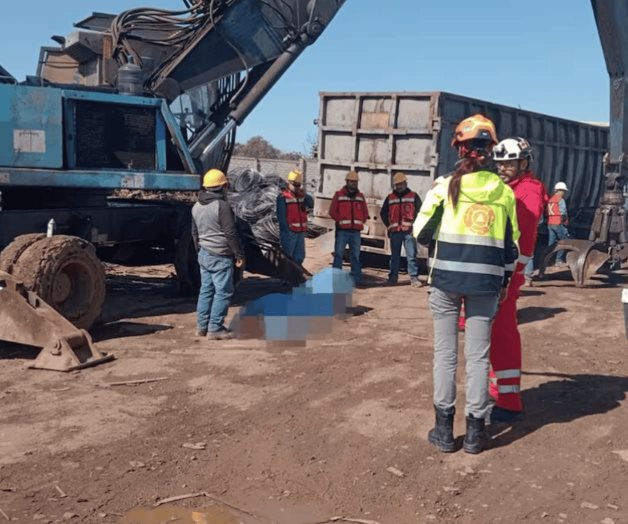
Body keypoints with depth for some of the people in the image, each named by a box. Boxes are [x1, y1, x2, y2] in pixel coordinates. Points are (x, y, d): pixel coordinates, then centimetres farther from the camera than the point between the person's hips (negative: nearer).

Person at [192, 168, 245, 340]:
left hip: (204, 254, 9)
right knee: (223, 292, -3)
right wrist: (239, 255, -10)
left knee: (206, 290, 14)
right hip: (220, 257, -8)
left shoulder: (196, 206, 10)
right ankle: (215, 329, -2)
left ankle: (202, 326, 17)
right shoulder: (222, 206, -16)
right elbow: (231, 234, -17)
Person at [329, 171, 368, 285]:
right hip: (342, 231, -3)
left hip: (356, 231, 3)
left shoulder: (360, 196, 15)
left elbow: (365, 212, 16)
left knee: (355, 255, 7)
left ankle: (356, 278, 12)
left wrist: (361, 222, 1)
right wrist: (341, 220, -10)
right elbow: (332, 211, -1)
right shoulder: (339, 195, 4)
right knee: (338, 254, -5)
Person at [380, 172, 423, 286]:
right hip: (394, 232, 3)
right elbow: (383, 213, 18)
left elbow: (420, 211, 0)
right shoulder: (390, 198, 12)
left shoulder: (413, 196, 5)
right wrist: (389, 225, 8)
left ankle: (414, 277, -5)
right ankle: (393, 277, 17)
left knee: (411, 255, -6)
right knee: (394, 256, 10)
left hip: (409, 231, -3)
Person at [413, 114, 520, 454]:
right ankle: (475, 432, 14)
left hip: (446, 277, -1)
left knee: (445, 353, 8)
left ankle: (444, 430, 13)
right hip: (486, 281, 1)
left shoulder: (444, 186, -5)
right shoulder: (504, 192, 2)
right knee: (478, 355, 8)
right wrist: (504, 280, 18)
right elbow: (511, 244, 6)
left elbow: (421, 233, -1)